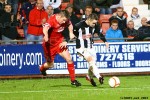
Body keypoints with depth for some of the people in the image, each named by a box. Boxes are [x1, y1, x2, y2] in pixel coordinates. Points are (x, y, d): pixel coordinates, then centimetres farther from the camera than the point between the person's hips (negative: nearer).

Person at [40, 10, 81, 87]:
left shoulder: (65, 20, -9)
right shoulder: (52, 20, -29)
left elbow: (70, 25, 17)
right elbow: (45, 28, -50)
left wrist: (71, 33, 1)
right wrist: (46, 36, -70)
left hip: (59, 42, 5)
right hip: (50, 44, -5)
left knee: (69, 59, -8)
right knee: (50, 65, 8)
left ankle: (73, 80, 2)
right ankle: (42, 68, 46)